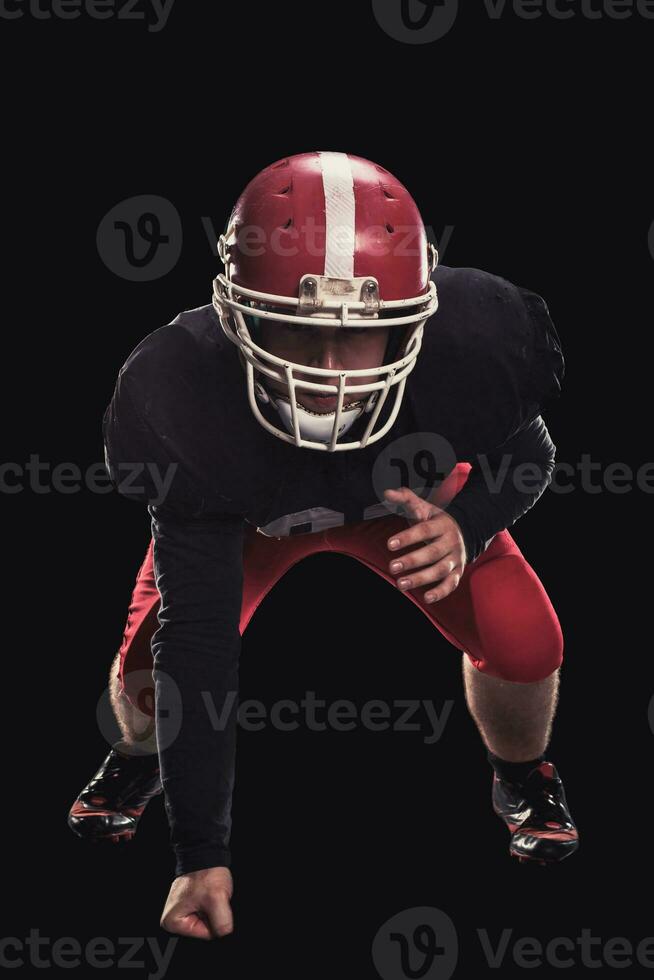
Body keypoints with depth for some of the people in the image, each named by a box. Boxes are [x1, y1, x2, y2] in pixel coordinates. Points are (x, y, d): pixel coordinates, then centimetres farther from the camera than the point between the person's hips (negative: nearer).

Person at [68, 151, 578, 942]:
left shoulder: (476, 341, -41)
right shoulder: (179, 398, -43)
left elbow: (526, 453, -14)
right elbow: (199, 635, -38)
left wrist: (467, 525, -39)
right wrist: (200, 856, -37)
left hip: (411, 493, 1)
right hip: (245, 509, 0)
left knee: (522, 643, -20)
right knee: (151, 659, -17)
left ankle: (522, 778, 19)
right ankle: (140, 758, 25)